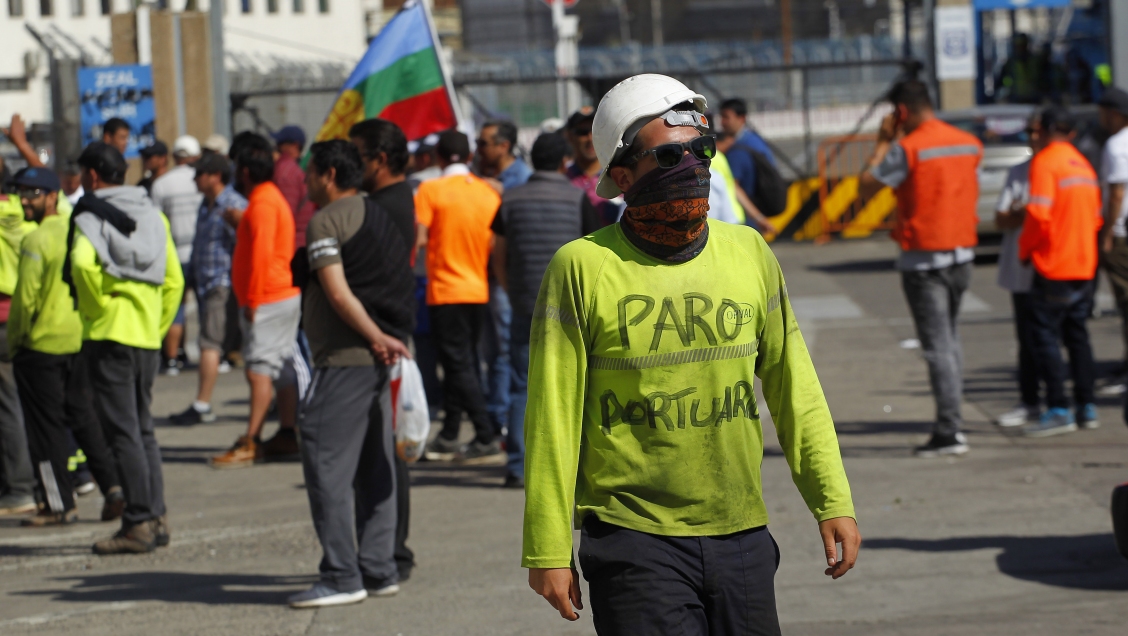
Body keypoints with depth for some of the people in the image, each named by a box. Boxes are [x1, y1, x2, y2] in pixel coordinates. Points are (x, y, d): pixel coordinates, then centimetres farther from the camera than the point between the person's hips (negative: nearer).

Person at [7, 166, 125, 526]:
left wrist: (14, 340, -4)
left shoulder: (37, 241, -16)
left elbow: (26, 297, -17)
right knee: (84, 418, 15)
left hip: (41, 346, -7)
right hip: (79, 343, 7)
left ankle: (59, 505, 4)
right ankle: (113, 487, 8)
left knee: (46, 426, 1)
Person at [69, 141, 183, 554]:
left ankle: (138, 523, -7)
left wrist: (96, 305, -13)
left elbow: (82, 262, -27)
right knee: (143, 429, 15)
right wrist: (158, 326, 16)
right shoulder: (154, 215, 13)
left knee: (123, 432, -5)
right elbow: (174, 281, 13)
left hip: (109, 335, -7)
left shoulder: (90, 216, -6)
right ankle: (156, 517, 14)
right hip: (148, 337, 7)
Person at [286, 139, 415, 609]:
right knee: (373, 466, 11)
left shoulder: (326, 221, -9)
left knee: (326, 463, -7)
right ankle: (379, 570, 13)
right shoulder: (377, 216, 18)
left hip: (347, 357, -9)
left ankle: (342, 576, -10)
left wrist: (377, 338, -13)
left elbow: (339, 293, -18)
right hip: (380, 357, 9)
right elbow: (399, 285, 18)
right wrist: (388, 339, 12)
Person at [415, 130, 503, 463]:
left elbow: (419, 237, -13)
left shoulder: (431, 190, -9)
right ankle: (449, 436, 18)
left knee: (459, 364, -5)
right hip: (479, 290, 6)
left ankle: (486, 436, -13)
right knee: (461, 363, 13)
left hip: (446, 289, -6)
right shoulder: (489, 193, 6)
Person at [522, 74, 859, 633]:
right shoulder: (583, 268, -6)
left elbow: (793, 390, 14)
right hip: (634, 541, -4)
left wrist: (832, 500, 10)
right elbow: (552, 418, -5)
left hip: (742, 540, 4)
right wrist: (547, 550, -7)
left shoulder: (749, 253, 7)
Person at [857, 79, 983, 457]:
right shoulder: (970, 144, 7)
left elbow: (865, 188, -9)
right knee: (950, 338, 18)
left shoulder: (907, 149, -14)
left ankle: (948, 432, -9)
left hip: (923, 258, -7)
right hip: (962, 252, 7)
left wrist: (883, 143, 3)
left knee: (937, 345, -7)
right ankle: (952, 423, 19)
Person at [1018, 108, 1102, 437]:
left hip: (1053, 265, -8)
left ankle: (1058, 411, -12)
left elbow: (1039, 214, -19)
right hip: (1084, 265, 8)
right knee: (1077, 336, 14)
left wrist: (1025, 248, -5)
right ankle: (1086, 408, 15)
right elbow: (1096, 217, 17)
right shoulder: (1084, 165, 14)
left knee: (1046, 336, -6)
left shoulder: (1045, 161, -10)